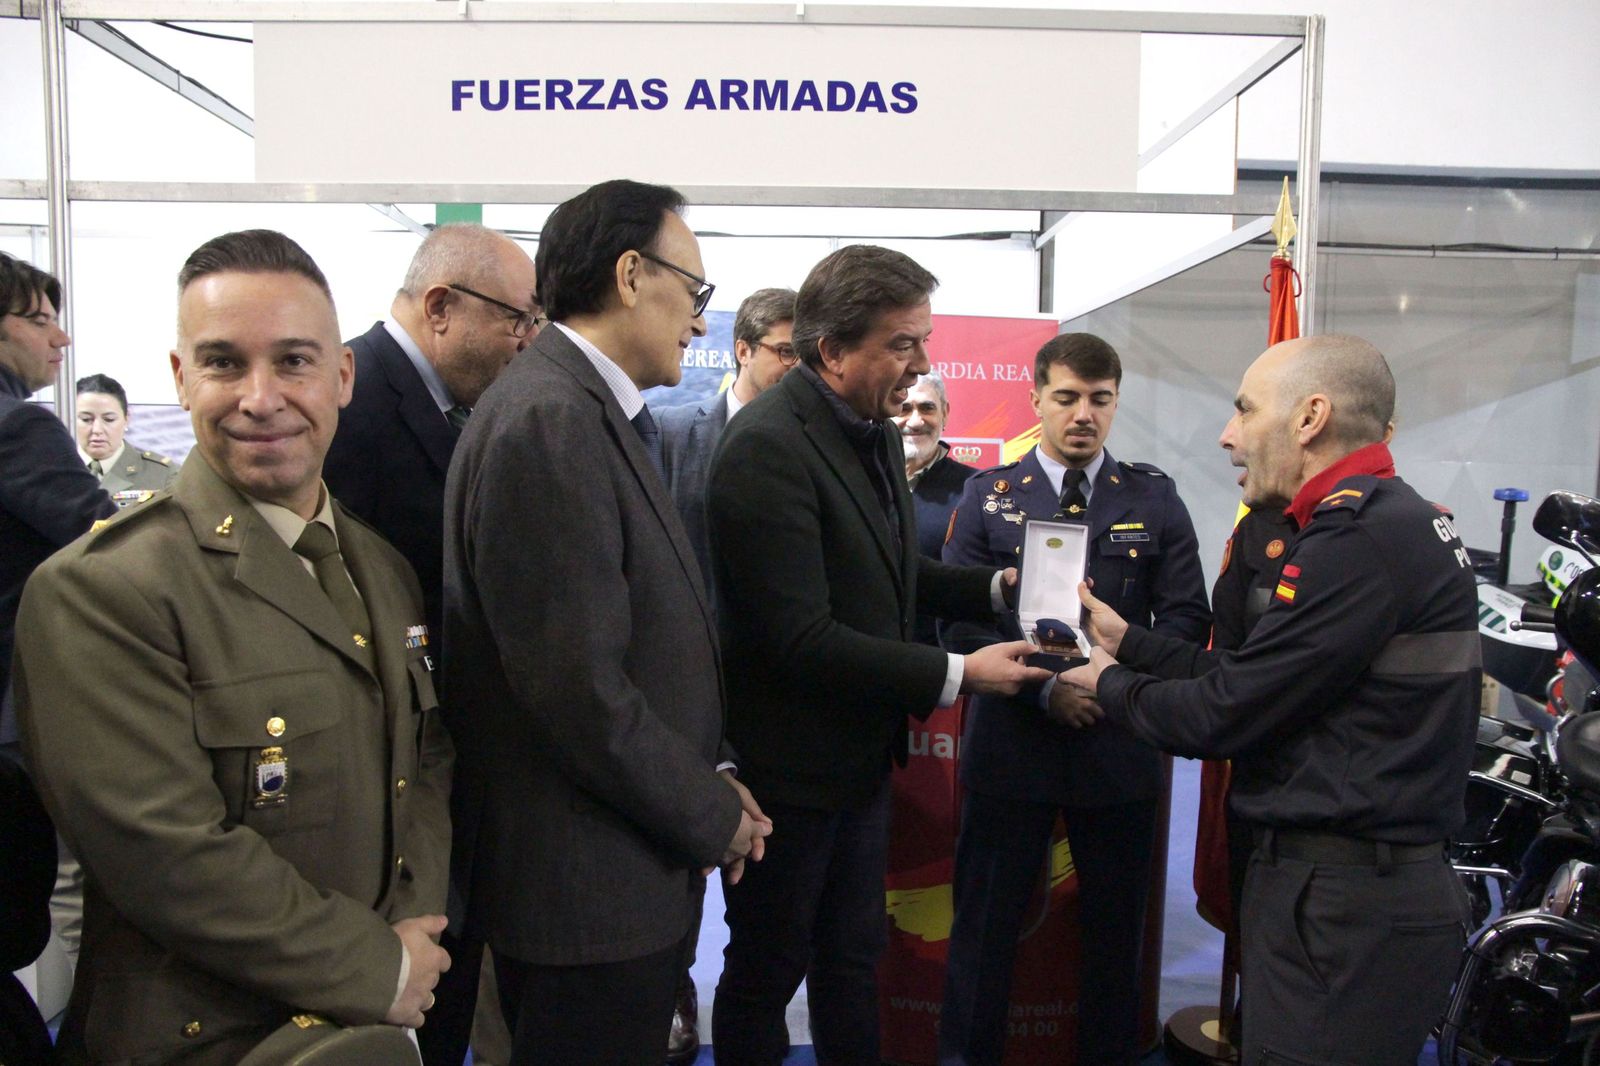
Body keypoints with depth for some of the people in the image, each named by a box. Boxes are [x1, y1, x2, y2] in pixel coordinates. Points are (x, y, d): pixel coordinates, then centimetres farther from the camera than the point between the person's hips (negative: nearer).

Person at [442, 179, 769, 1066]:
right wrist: (713, 818, -12)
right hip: (591, 890, -9)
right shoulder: (549, 421, -22)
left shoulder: (592, 411, 9)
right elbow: (581, 690, -25)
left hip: (626, 866, 9)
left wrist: (707, 778, 5)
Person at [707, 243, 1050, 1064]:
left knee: (854, 960, 23)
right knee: (767, 969, 14)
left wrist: (996, 586, 0)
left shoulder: (874, 429, 4)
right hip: (789, 768, -8)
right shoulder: (768, 447, -24)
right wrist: (957, 675, -23)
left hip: (861, 755, 8)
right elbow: (801, 638, -28)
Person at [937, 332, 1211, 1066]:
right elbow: (959, 619, -4)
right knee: (985, 923, 10)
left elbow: (1188, 617, 1)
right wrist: (1044, 685, -16)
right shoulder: (988, 495, 2)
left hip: (1121, 748, 1)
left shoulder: (1155, 497, 4)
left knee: (1116, 926, 15)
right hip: (1010, 743, -1)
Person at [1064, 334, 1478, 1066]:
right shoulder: (1395, 521, 11)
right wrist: (1128, 641, 13)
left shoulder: (1360, 539, -21)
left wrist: (1110, 685, -1)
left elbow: (1222, 716, -19)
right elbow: (1253, 678, 11)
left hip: (1343, 908, -9)